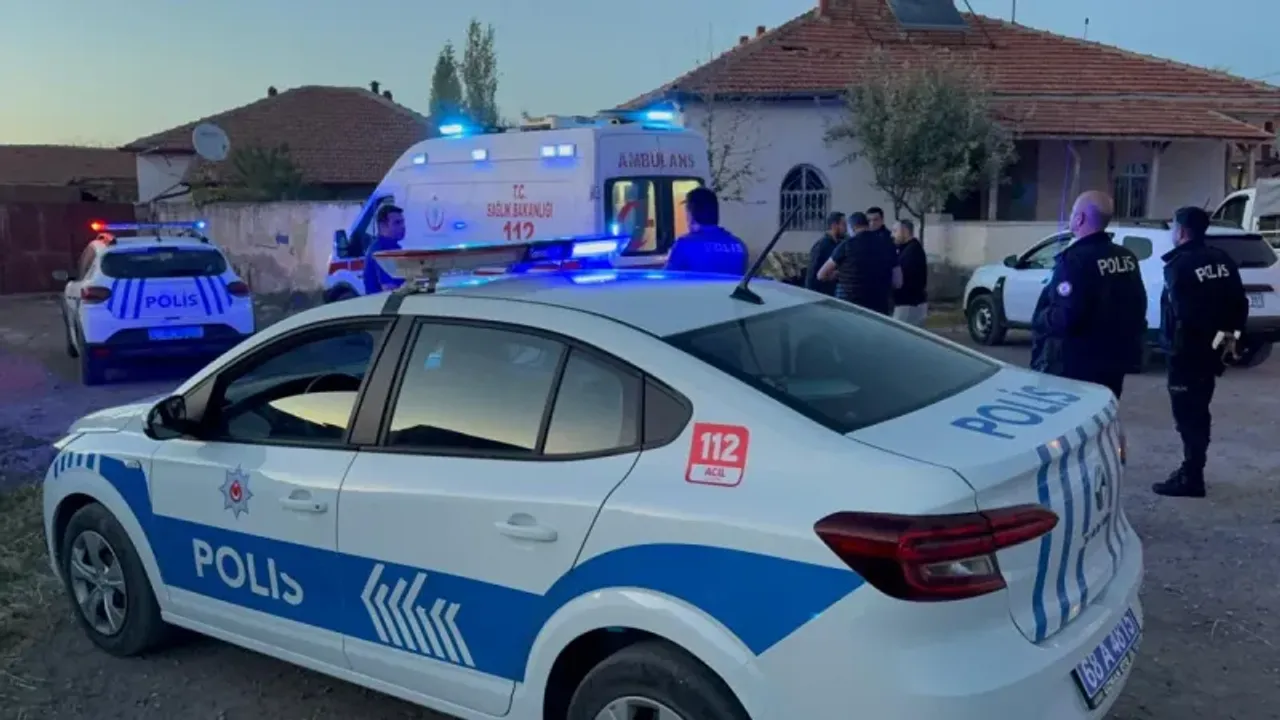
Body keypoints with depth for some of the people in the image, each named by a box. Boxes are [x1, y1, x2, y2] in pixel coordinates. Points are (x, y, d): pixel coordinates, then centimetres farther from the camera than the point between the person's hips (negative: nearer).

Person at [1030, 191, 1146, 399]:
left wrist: (1040, 319, -8)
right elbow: (1137, 307, 16)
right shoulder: (1127, 258, 8)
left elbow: (1065, 318, -27)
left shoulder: (1076, 258, -20)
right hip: (1115, 361, 8)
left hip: (1079, 366, -8)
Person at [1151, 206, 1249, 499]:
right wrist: (1230, 333, 14)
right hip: (1212, 347, 8)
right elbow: (1240, 302, 10)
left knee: (1187, 413, -3)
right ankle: (1192, 469, 27)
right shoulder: (1223, 260, 9)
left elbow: (1180, 310, -20)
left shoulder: (1179, 264, -15)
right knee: (1198, 411, 17)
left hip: (1187, 350, -8)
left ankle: (1191, 478, -1)